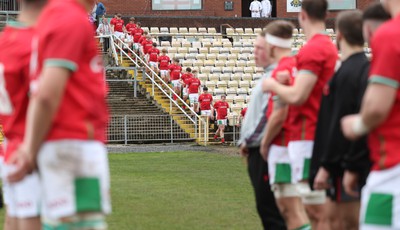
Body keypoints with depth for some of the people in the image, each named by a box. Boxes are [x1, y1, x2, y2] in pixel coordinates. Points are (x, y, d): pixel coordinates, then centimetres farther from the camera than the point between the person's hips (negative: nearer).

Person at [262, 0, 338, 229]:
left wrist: (273, 85, -3)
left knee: (317, 210, -9)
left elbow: (296, 96, -19)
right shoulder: (331, 47, 14)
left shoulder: (313, 49, -15)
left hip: (307, 135, -10)